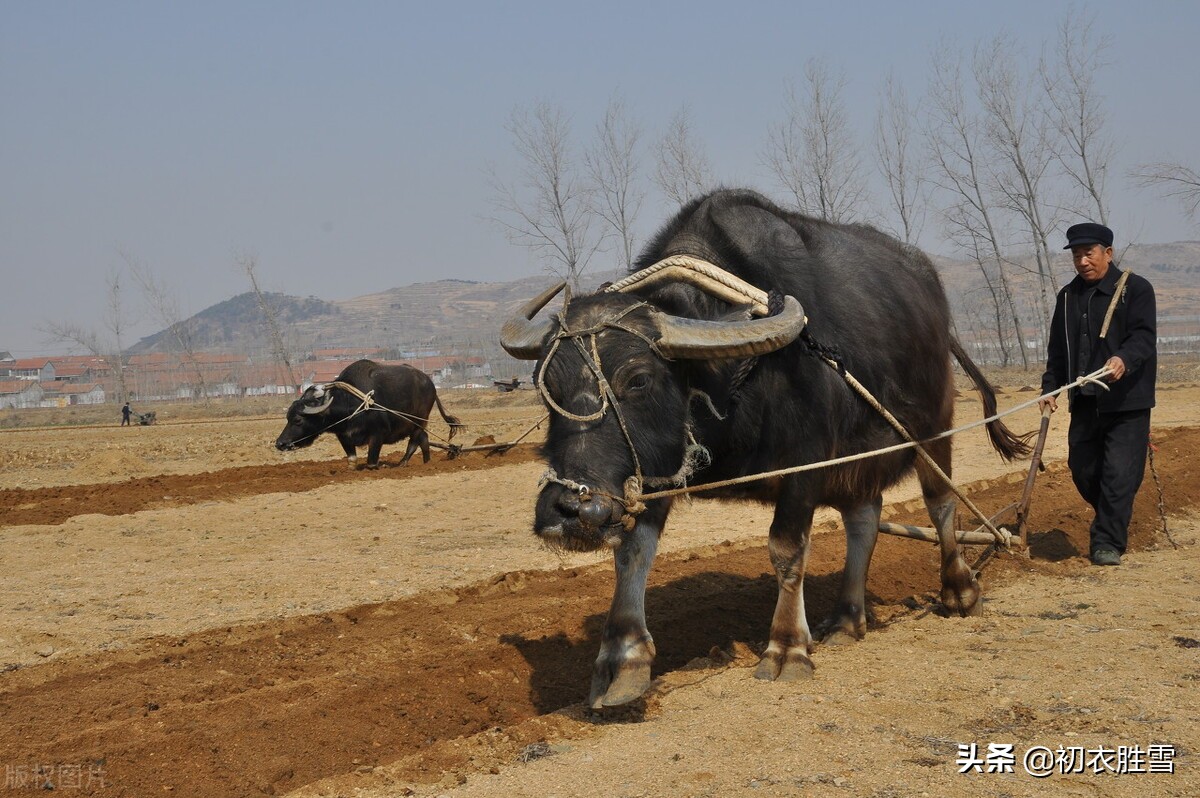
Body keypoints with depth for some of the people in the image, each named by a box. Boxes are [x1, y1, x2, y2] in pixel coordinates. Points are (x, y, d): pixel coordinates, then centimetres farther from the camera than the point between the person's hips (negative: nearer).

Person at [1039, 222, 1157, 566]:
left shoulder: (1135, 289, -4)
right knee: (1083, 470, 8)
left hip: (1126, 401, -6)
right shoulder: (1068, 296, 15)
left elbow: (1144, 336, -16)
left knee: (1119, 472, -9)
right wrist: (1050, 387, 9)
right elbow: (1057, 347, 19)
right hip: (1084, 400, 6)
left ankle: (1108, 542, -2)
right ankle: (1110, 523, 32)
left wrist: (1123, 359, -36)